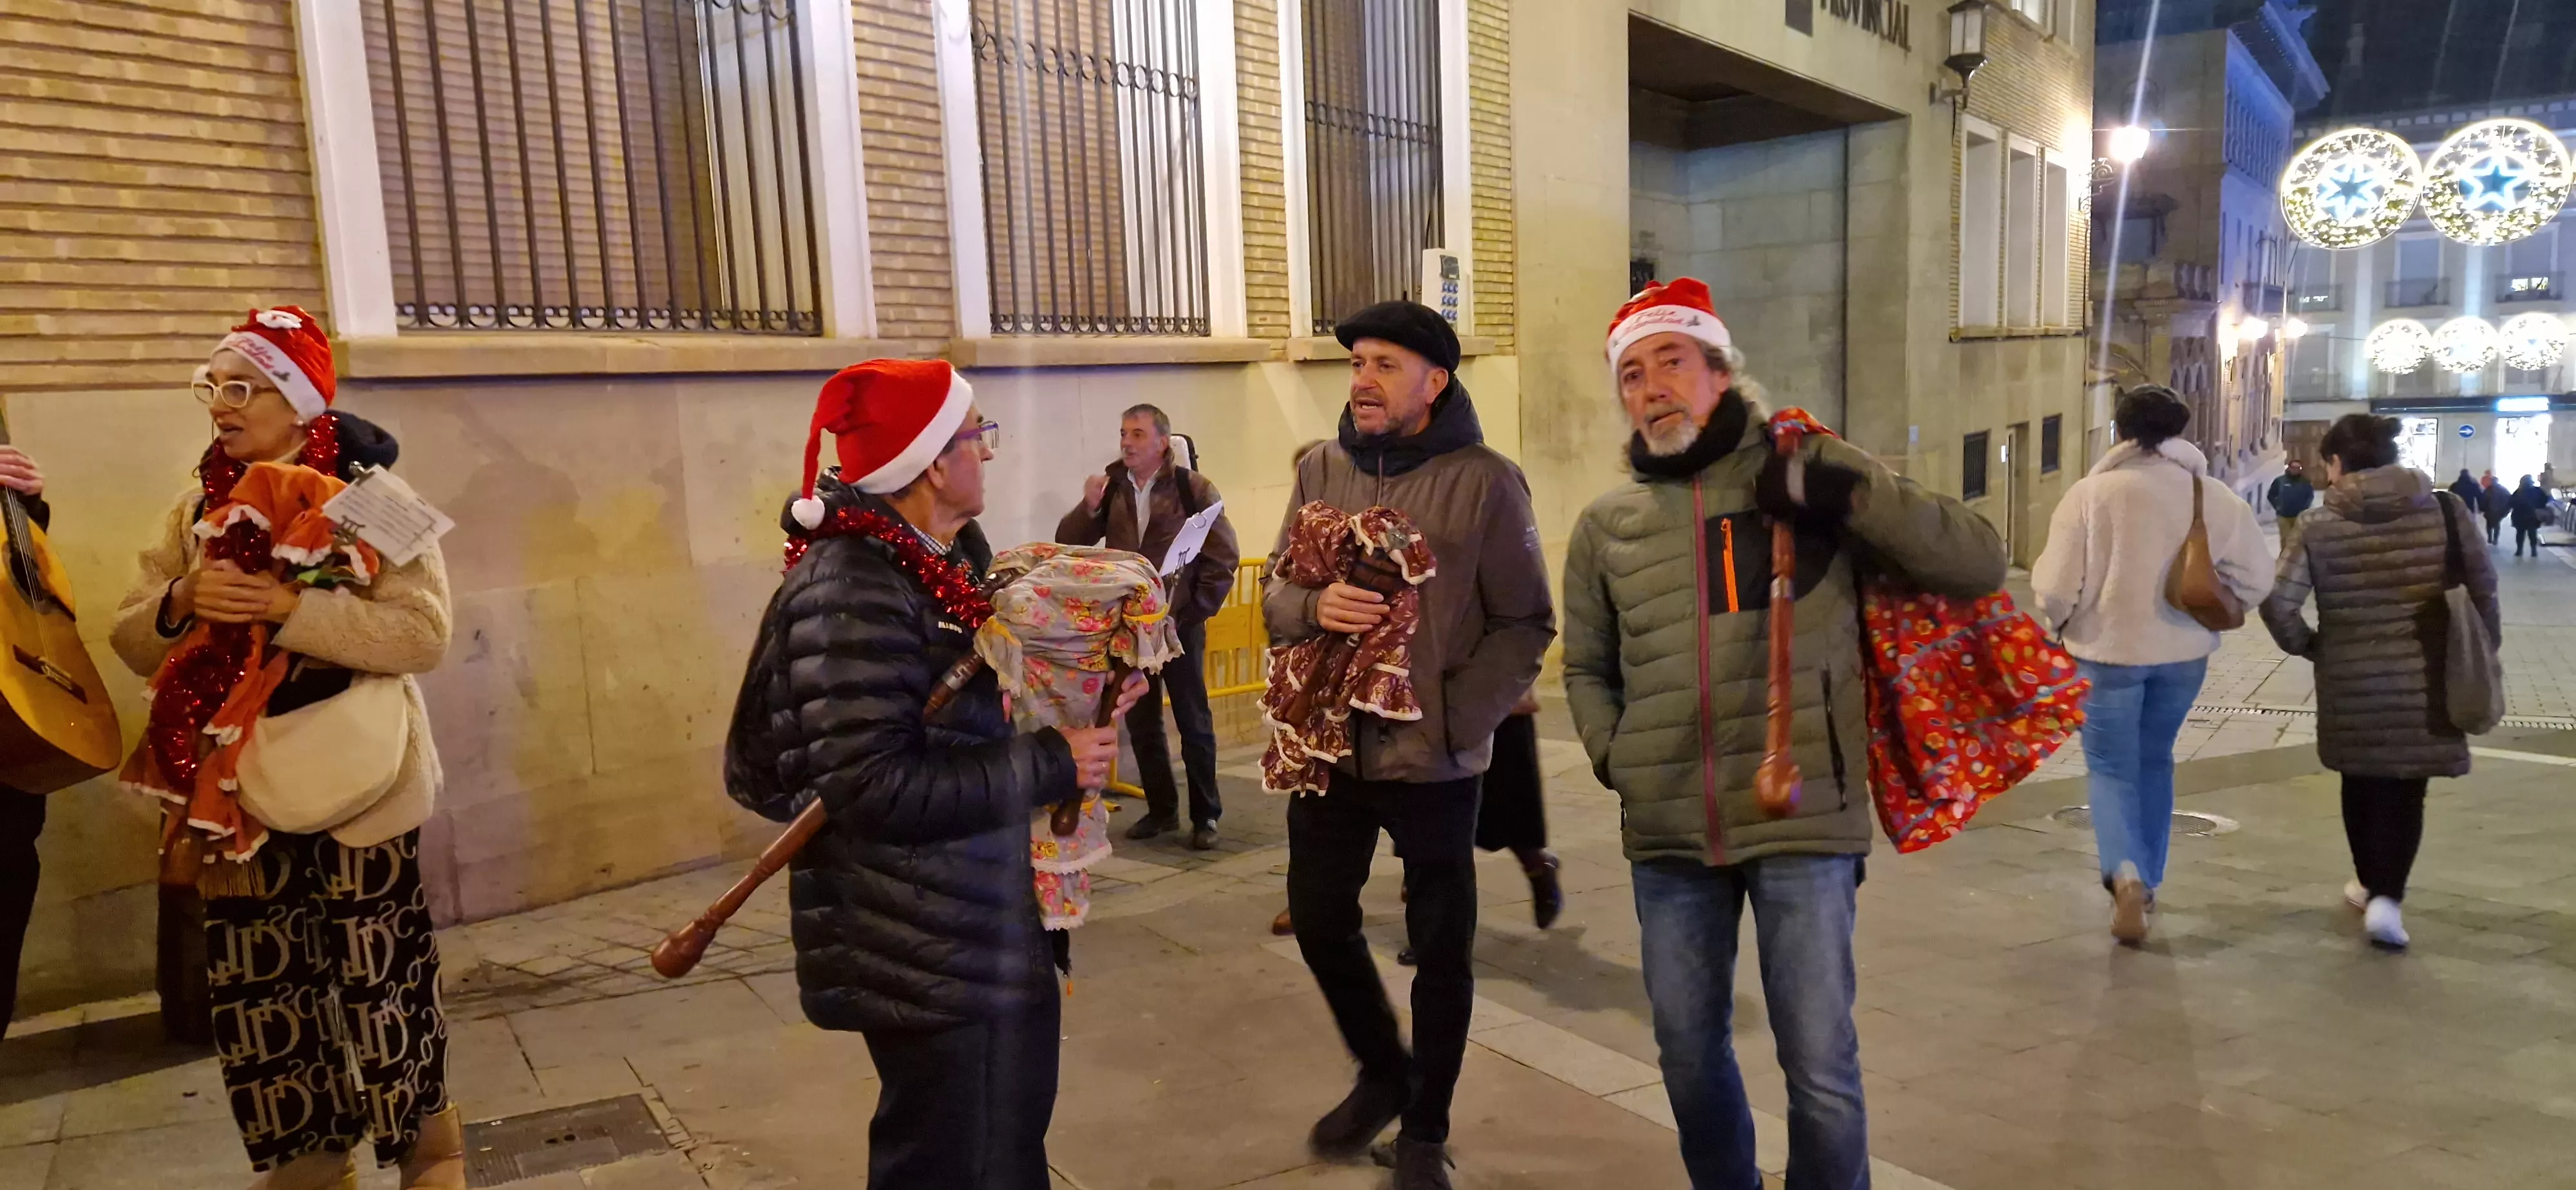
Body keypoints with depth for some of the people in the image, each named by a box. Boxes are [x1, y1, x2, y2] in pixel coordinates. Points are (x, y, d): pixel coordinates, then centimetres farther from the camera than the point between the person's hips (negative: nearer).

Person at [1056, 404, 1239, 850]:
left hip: (1178, 624, -4)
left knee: (1194, 724, 5)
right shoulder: (1111, 488, 3)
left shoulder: (1194, 488, -7)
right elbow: (1067, 545, 1)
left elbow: (1223, 558, -7)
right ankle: (1161, 809, 25)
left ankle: (1205, 816, 17)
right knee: (1141, 724, 11)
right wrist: (1089, 507, -17)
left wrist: (1190, 613, -9)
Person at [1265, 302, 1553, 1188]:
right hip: (1329, 744, 4)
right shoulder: (1321, 471, 3)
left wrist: (1455, 718, -17)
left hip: (1434, 758, -4)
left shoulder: (1484, 480, -9)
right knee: (1319, 923, 14)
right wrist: (1314, 607, -19)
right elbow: (1276, 594, 5)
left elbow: (1526, 623, -7)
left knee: (1440, 949, 9)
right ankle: (1382, 1074, 41)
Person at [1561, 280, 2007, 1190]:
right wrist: (1614, 754, 2)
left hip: (1803, 820, -3)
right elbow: (1587, 668, 20)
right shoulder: (1606, 525, 7)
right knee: (1688, 1055, 16)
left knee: (1821, 1065, 4)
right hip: (1667, 833, 3)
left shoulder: (1810, 474, -1)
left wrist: (1854, 493, -16)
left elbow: (1979, 566, -3)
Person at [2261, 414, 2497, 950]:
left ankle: (2371, 884, 33)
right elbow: (2483, 593, -1)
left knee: (2362, 783, 18)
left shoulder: (2318, 524, -8)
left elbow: (2278, 603, -13)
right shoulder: (2448, 513, -3)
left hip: (2350, 680, 0)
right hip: (2424, 679, 0)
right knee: (2405, 789, 8)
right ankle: (2388, 896, -5)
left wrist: (2308, 645, 4)